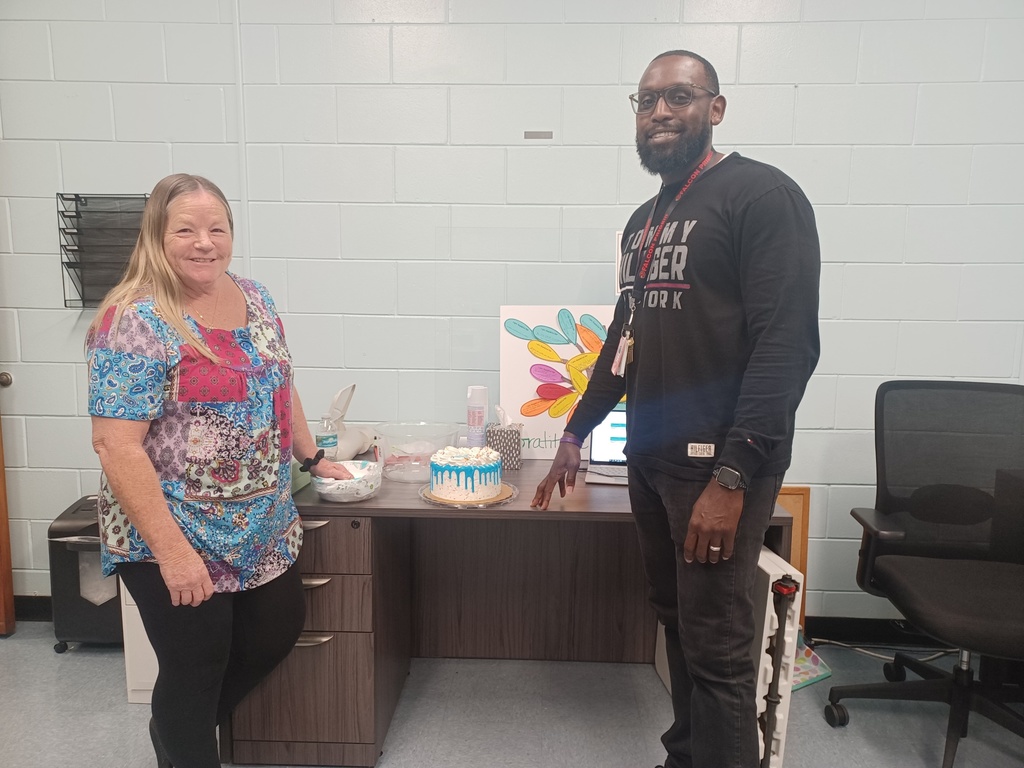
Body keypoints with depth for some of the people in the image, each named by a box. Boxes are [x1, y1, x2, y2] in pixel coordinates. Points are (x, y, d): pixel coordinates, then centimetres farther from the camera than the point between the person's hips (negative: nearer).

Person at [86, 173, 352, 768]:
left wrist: (312, 458, 16)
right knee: (196, 668, 9)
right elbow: (116, 445, -22)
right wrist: (171, 550, -23)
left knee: (280, 630, 20)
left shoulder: (254, 298, 3)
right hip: (175, 541, -7)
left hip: (265, 529, 7)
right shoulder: (135, 322, -19)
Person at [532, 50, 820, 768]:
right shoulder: (645, 219, 17)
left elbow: (787, 344, -16)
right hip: (649, 456, 7)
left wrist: (731, 477, -22)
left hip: (718, 462, -7)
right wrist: (577, 433, 23)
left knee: (716, 648, -1)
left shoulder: (761, 194, -7)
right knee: (676, 620, 16)